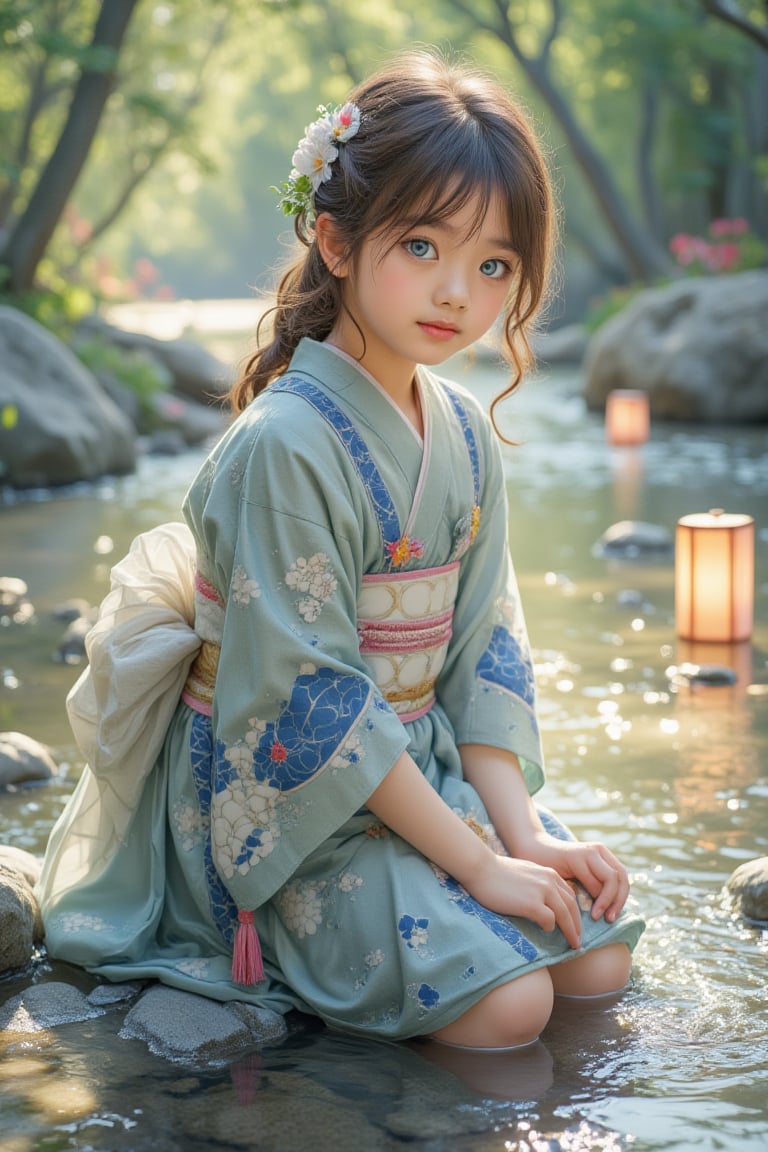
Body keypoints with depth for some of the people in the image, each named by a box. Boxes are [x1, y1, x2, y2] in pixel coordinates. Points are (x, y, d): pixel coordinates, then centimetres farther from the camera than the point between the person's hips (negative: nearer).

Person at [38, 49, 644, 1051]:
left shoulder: (466, 435, 2)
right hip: (283, 797, -7)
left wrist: (522, 829, -9)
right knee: (505, 1005, -19)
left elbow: (484, 645, 4)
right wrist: (476, 863, -21)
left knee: (599, 960, -1)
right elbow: (305, 701, -24)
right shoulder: (282, 447, -24)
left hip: (420, 767, 8)